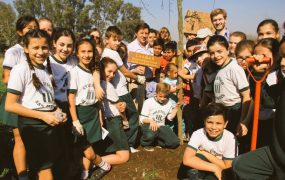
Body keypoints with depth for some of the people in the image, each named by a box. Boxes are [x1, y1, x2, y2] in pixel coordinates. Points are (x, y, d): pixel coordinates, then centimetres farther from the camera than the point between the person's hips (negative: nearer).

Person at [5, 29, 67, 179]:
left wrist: (58, 112, -1)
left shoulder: (47, 70, 9)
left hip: (50, 124, 7)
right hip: (31, 125, -6)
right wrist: (42, 115, -20)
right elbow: (10, 105, -16)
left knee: (47, 166, 17)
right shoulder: (20, 69, -12)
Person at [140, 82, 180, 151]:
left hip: (161, 127, 5)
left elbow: (170, 117, 10)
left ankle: (156, 141, 10)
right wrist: (151, 121, -30)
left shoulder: (169, 103, 3)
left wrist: (176, 109, -4)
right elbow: (142, 119, -9)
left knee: (175, 142, -13)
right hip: (149, 125, -4)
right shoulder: (148, 102, -9)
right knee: (150, 135, -41)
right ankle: (147, 144, -2)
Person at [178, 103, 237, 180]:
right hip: (200, 170, 0)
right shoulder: (198, 134, -23)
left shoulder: (230, 138, -21)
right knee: (198, 157, -31)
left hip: (218, 173, 0)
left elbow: (227, 166, -14)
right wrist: (214, 167, -34)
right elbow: (187, 160, -36)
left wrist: (205, 154, -22)